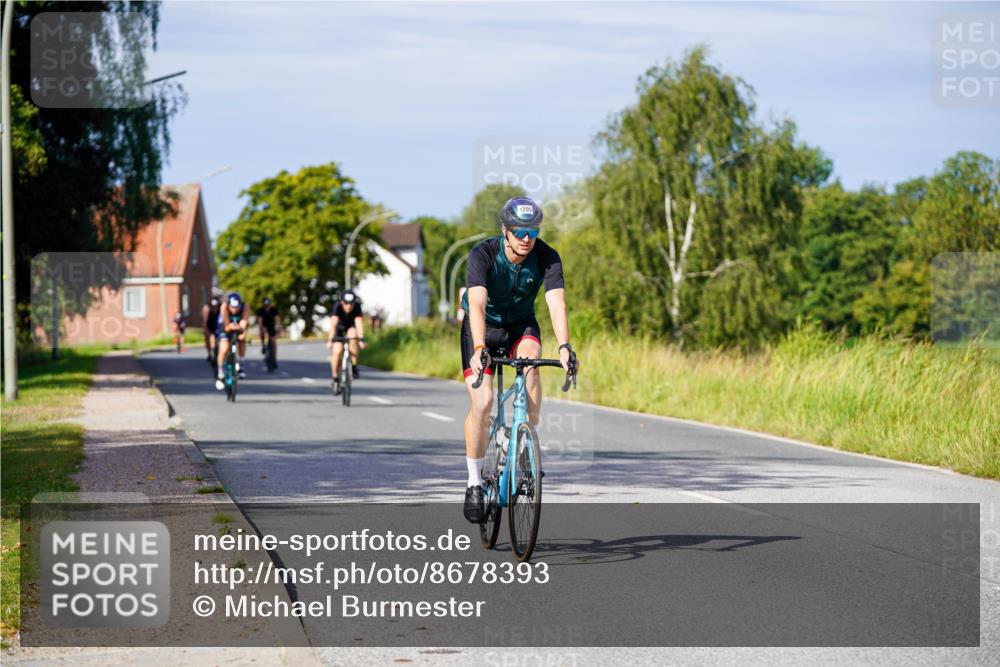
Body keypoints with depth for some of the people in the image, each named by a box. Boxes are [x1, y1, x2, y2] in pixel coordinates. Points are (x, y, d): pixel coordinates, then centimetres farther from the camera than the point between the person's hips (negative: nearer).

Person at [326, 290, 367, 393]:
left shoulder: (357, 307, -30)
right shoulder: (338, 307, -32)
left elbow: (359, 323, -40)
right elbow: (333, 324, -40)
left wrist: (361, 339, -52)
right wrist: (330, 340, -51)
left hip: (351, 327, 0)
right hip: (340, 328, 0)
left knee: (352, 337, -33)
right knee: (337, 351, -18)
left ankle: (354, 367, -17)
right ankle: (336, 379, -1)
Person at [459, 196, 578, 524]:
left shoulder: (547, 257, -22)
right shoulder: (483, 254, -28)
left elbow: (556, 303, -33)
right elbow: (477, 304, -40)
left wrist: (564, 346, -50)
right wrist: (479, 349, -55)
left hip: (520, 324, 2)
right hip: (483, 328, -2)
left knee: (531, 364, -32)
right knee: (482, 402, -17)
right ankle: (474, 482, -2)